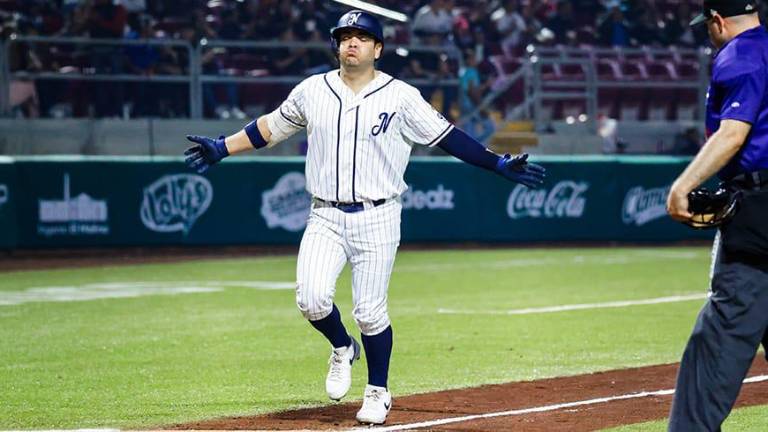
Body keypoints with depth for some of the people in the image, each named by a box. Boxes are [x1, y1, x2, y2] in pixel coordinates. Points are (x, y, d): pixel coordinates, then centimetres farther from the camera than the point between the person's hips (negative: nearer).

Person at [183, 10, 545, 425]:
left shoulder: (401, 96, -2)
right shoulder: (311, 91, 6)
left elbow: (446, 137, 0)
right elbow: (270, 126, 19)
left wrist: (499, 164, -6)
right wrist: (221, 149, 19)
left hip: (377, 219, -2)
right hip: (325, 219, 2)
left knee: (370, 312, -4)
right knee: (311, 298, -15)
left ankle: (377, 393, 18)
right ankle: (342, 349, 18)